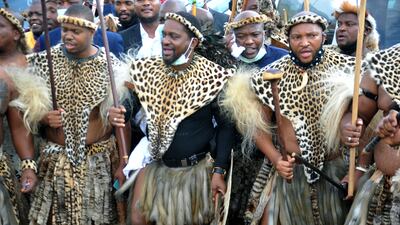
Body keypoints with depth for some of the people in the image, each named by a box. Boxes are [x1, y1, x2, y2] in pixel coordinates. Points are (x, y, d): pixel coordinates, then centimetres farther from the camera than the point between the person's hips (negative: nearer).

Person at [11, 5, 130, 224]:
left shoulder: (111, 66, -5)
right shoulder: (44, 61, -3)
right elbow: (28, 109, 6)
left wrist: (122, 163, -4)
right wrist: (43, 118, -17)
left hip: (99, 160, -1)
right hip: (55, 159, 1)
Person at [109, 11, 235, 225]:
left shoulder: (212, 76, -15)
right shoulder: (147, 70, -4)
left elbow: (225, 126, -8)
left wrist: (219, 171, -12)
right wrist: (118, 115, -15)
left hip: (196, 169, -3)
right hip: (155, 167, 4)